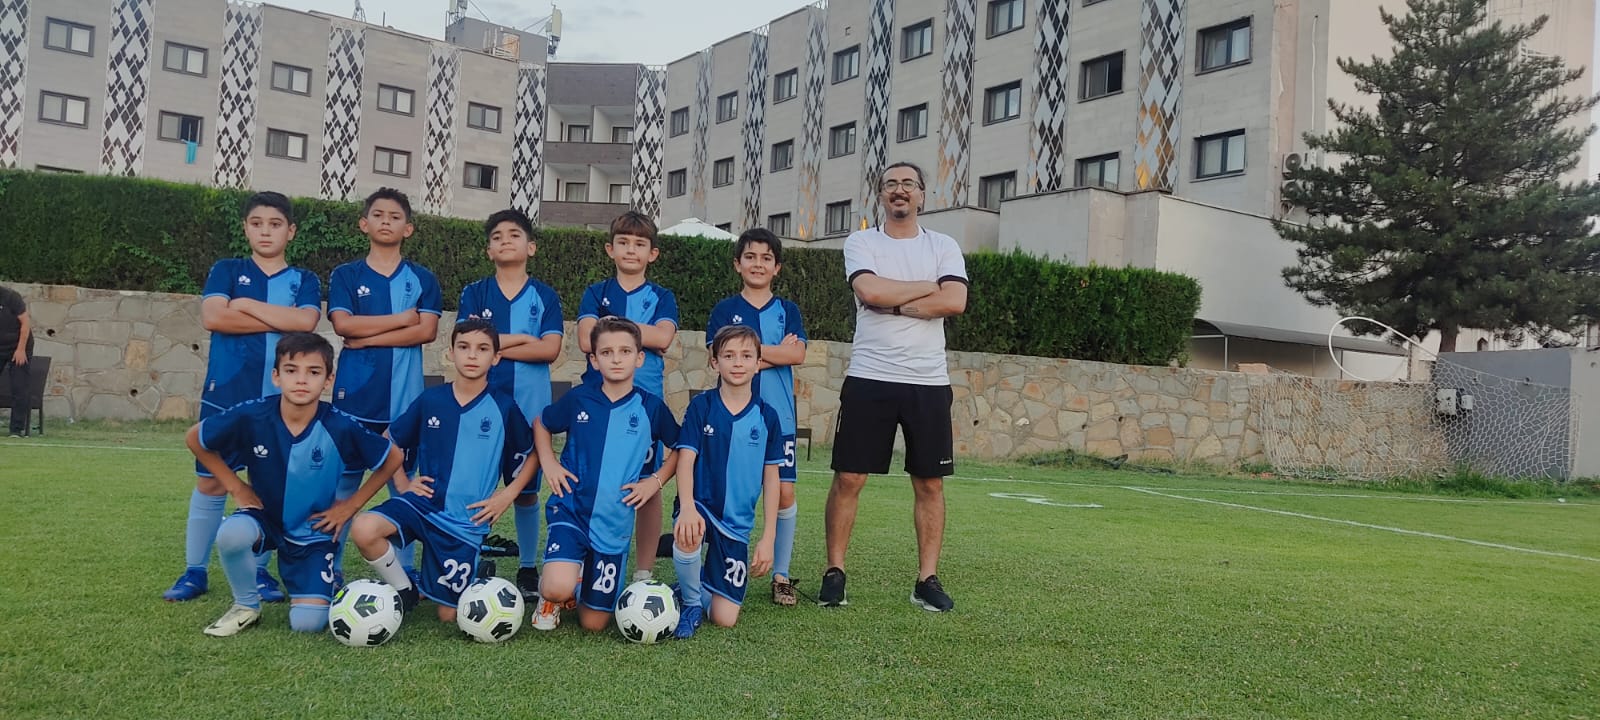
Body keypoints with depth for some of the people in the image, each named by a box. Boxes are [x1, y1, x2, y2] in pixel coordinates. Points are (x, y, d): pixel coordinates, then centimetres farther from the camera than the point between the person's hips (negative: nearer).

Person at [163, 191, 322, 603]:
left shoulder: (305, 281, 10)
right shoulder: (226, 270, 9)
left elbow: (306, 321, -11)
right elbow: (213, 317, -9)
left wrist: (247, 304, -8)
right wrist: (282, 320, -9)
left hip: (280, 398, 1)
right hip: (225, 392, 0)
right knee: (210, 482, 2)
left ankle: (259, 570, 16)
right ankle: (194, 572, 13)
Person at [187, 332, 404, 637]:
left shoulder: (341, 427, -22)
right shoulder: (251, 416, -20)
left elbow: (393, 459, -6)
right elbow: (195, 438, -1)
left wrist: (351, 505, -6)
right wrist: (236, 487, -5)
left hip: (313, 532, -1)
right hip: (264, 517, 1)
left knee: (308, 623, -15)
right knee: (231, 534, -35)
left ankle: (326, 586, 22)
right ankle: (246, 606, -4)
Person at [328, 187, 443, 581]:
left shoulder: (421, 279, 10)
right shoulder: (345, 275, 9)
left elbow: (427, 331, -4)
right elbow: (343, 324, -7)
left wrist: (368, 338, -9)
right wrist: (402, 318, -6)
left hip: (405, 396, 1)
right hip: (355, 394, 0)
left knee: (404, 484, 4)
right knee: (343, 482, 1)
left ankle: (404, 571, 12)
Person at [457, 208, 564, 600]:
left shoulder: (544, 296, 7)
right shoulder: (475, 293, 8)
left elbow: (550, 349, -6)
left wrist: (495, 346, -9)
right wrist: (522, 338, -7)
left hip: (530, 405, 0)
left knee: (527, 488, 6)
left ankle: (528, 569, 17)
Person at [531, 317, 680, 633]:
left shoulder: (651, 407, -3)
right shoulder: (578, 399, -3)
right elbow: (541, 424, 15)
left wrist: (655, 481, -1)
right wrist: (549, 464, 1)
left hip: (614, 524, 1)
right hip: (570, 512, -1)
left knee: (593, 624, 7)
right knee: (558, 588, -28)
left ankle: (576, 585, 41)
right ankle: (550, 591, 10)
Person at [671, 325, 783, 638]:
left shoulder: (766, 416, 1)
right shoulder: (701, 406, -4)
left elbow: (771, 478, 3)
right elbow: (686, 459, -12)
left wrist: (768, 538, -2)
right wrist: (687, 507, -32)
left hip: (737, 523, 2)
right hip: (700, 507, -2)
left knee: (725, 619, -3)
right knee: (688, 538, -40)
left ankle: (704, 586, 33)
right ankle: (692, 601, -8)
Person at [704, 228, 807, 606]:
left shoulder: (787, 311, 10)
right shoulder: (724, 311, 7)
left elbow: (798, 355, -5)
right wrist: (777, 352, -7)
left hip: (778, 415, 1)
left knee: (784, 492, -2)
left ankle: (781, 575, 9)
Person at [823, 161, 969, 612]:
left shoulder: (944, 247, 8)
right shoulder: (861, 243, 5)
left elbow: (955, 302, -10)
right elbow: (869, 291, -15)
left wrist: (893, 304, -12)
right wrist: (927, 287, -5)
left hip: (928, 381, 2)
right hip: (869, 379, -1)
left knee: (930, 482, 4)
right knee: (848, 478, -1)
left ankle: (927, 579, 14)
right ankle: (834, 572, 11)